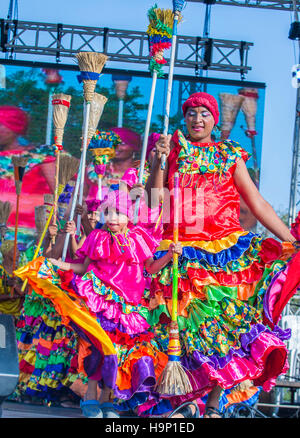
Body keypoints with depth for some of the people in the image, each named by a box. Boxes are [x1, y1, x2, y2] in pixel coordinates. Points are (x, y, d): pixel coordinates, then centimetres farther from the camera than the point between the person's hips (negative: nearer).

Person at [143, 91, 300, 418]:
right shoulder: (171, 150, 10)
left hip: (227, 252, 1)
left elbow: (257, 203, 9)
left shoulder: (230, 156, 12)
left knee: (225, 321, -4)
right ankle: (185, 401, 8)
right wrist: (160, 161, -10)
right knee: (187, 325, -3)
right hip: (182, 254, -1)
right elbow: (153, 200, 1)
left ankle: (213, 403, 8)